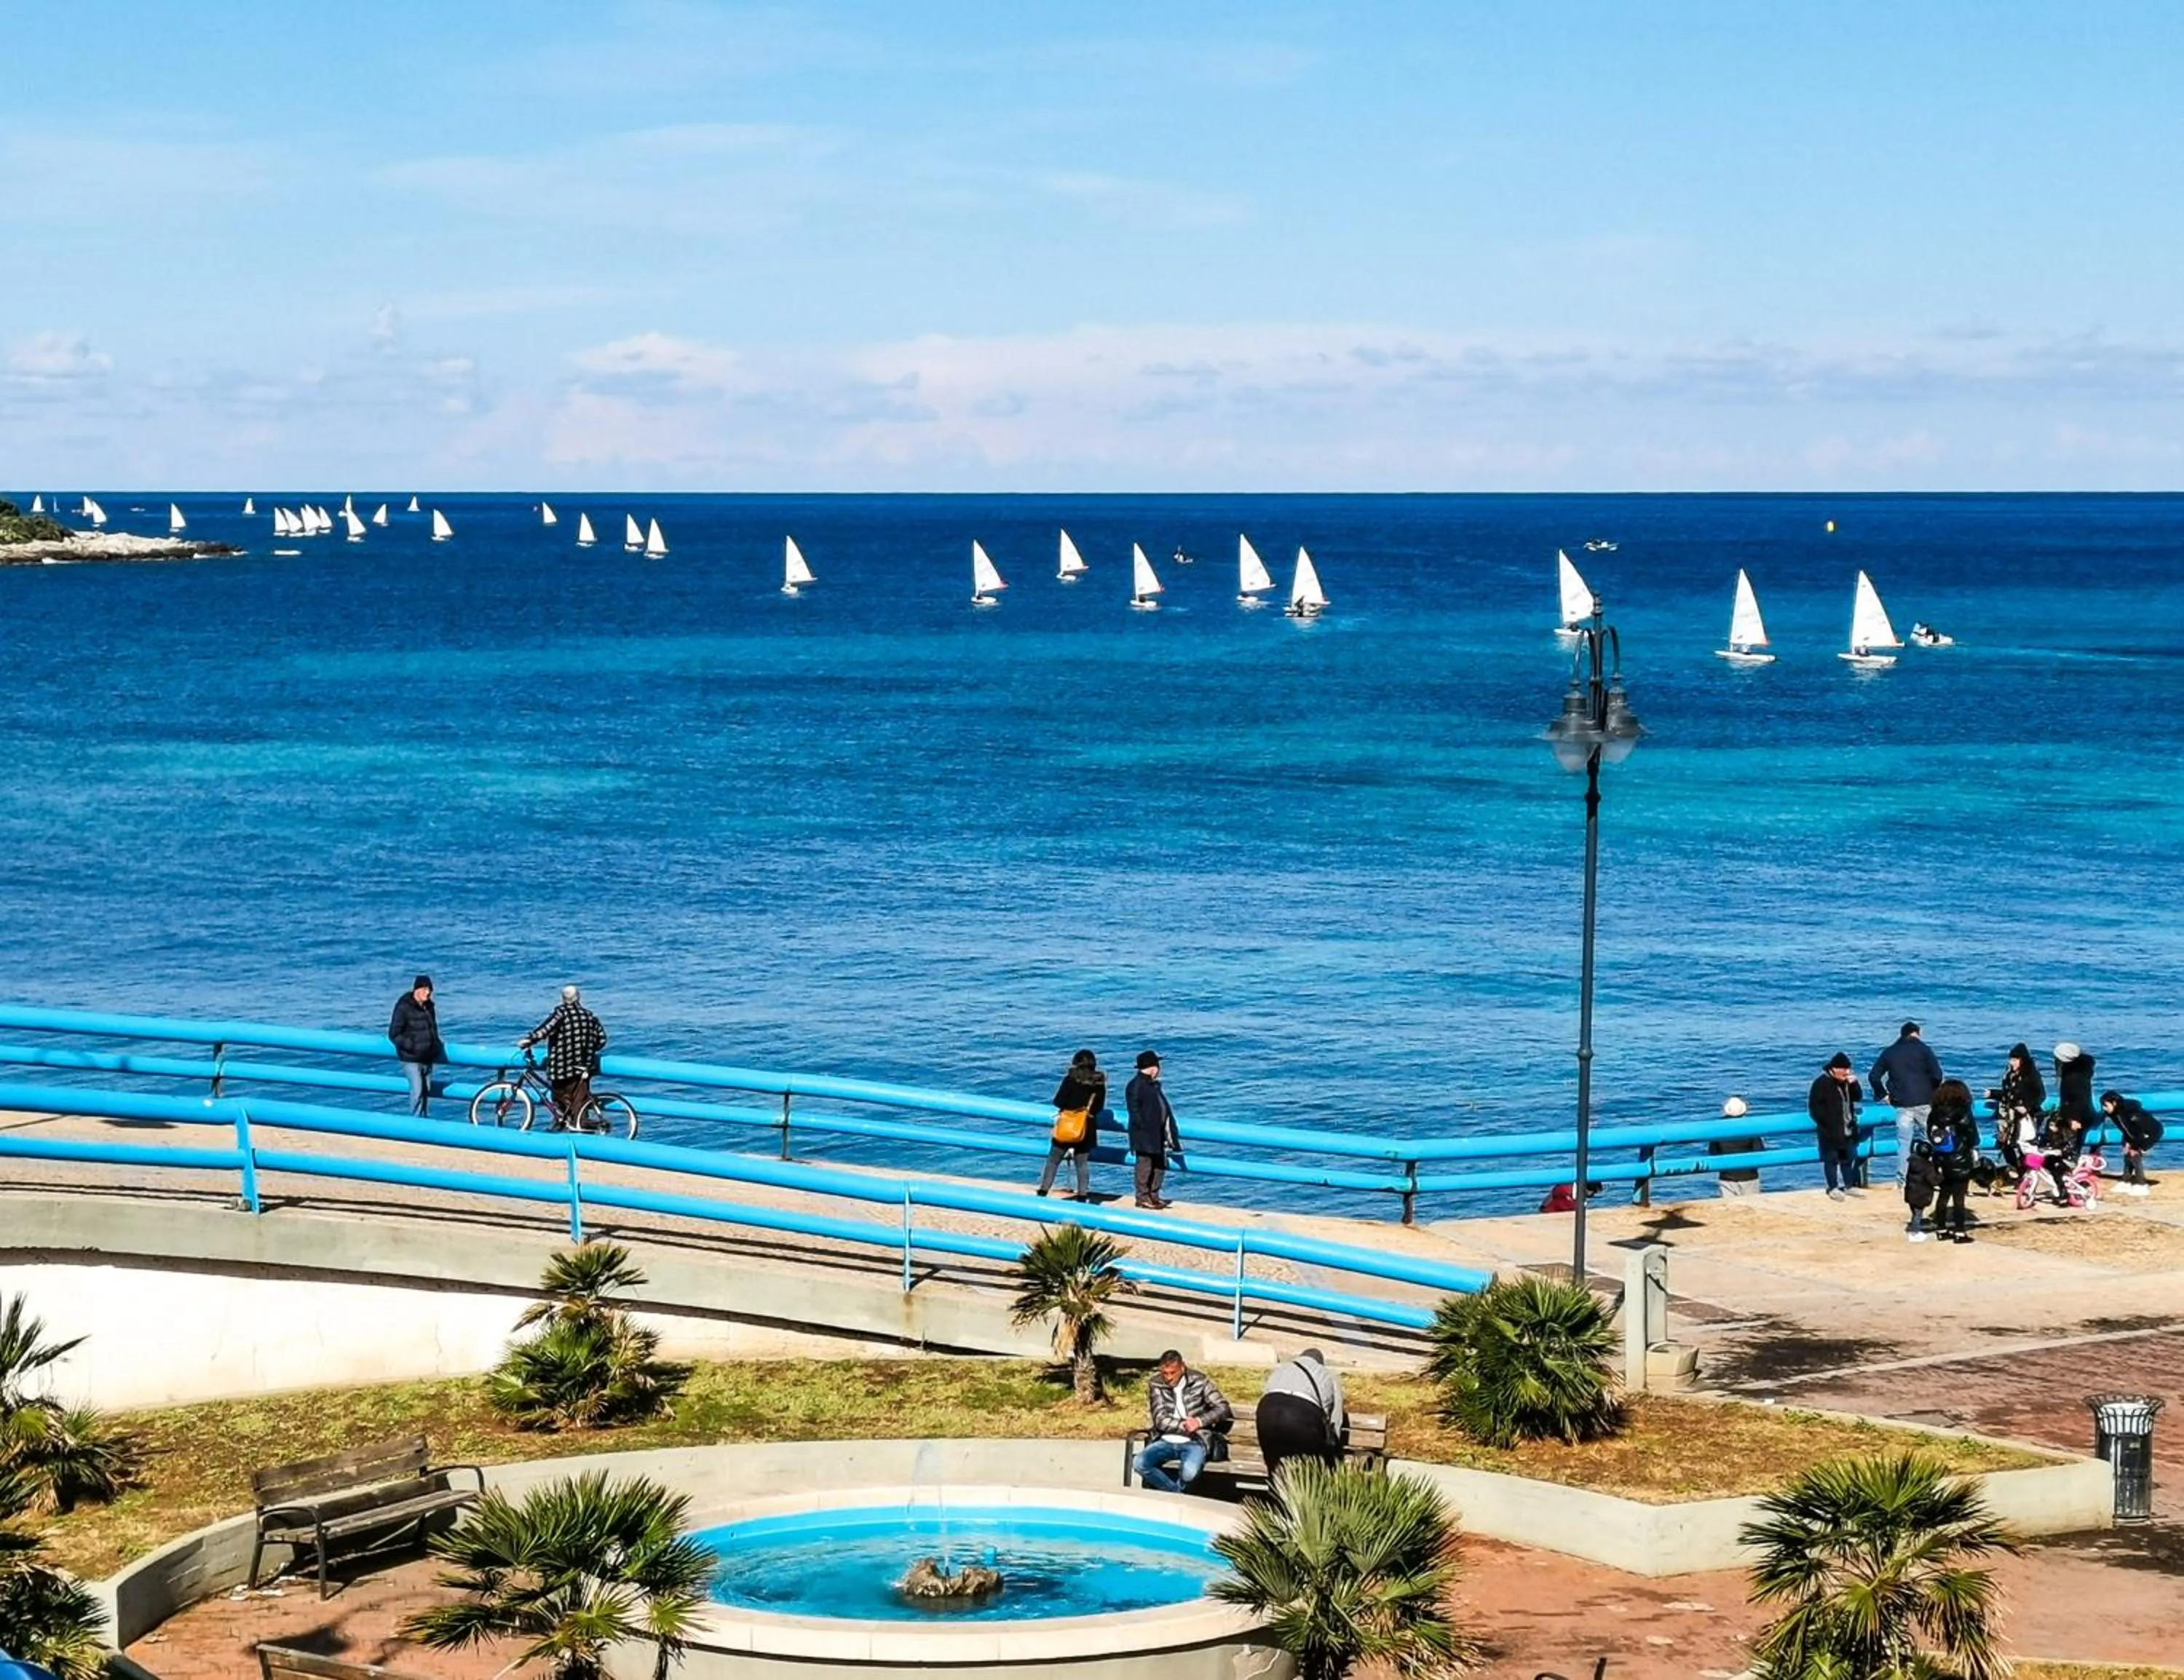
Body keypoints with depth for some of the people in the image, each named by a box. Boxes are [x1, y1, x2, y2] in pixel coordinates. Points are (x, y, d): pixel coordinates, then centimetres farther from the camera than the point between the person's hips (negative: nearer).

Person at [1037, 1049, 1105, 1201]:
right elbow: (1099, 1107, 7)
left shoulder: (1071, 1079, -12)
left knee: (1053, 1160, 7)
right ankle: (1083, 1195, 7)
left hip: (1066, 1126, -3)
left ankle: (1043, 1191, 7)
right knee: (1083, 1163, 9)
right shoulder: (1099, 1083, -1)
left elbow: (1058, 1102, -10)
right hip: (1087, 1129, 3)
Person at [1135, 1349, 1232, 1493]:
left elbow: (1222, 1408, 0)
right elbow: (1161, 1421, -5)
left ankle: (1172, 1496, -1)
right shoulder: (1156, 1385, 2)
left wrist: (1200, 1421, -15)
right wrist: (1184, 1426, -20)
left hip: (1194, 1442, -2)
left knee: (1189, 1472, -35)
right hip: (1166, 1441, 2)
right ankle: (1177, 1494, -11)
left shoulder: (1199, 1380, 1)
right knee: (1140, 1464, -27)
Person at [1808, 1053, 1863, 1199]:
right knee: (1831, 1159, -1)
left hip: (1848, 1129, 7)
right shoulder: (1822, 1083, -13)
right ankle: (1833, 1188, 4)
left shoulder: (1847, 1081, 9)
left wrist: (1854, 1084, -7)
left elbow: (1858, 1098, 10)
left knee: (1849, 1157, 12)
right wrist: (1827, 1122, -16)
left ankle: (1850, 1185, 22)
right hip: (1830, 1131, -7)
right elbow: (1814, 1106, -13)